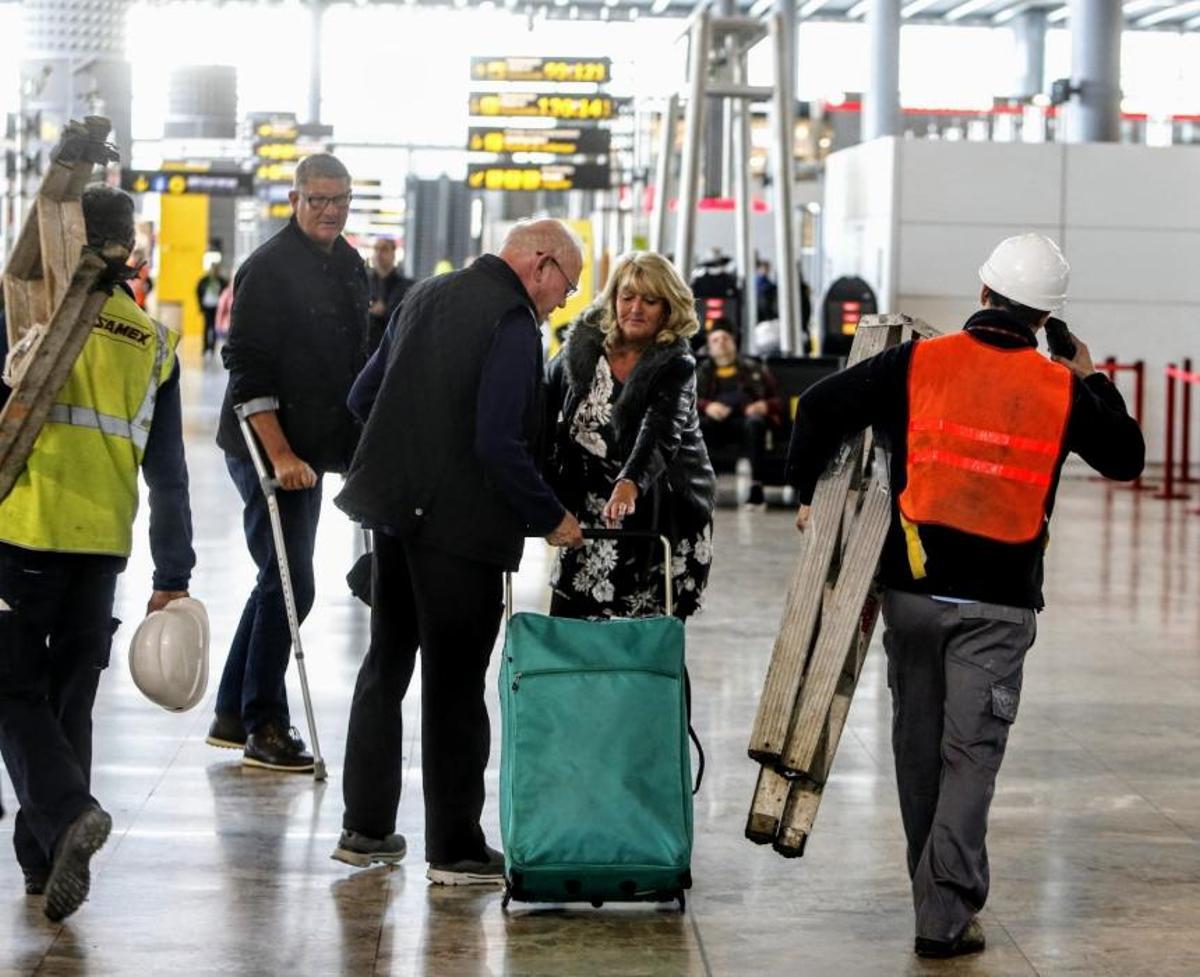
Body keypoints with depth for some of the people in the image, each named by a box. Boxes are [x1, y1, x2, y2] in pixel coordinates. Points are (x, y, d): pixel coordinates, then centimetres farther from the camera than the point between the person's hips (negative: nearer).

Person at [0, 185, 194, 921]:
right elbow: (168, 471, 8)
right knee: (70, 696, 14)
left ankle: (67, 811, -19)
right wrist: (173, 576, 11)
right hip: (103, 546, 4)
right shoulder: (154, 344, 8)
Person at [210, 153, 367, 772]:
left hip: (313, 450, 9)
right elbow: (248, 370, -18)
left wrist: (354, 444, 18)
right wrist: (280, 455, -23)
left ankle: (233, 714, 24)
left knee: (281, 581, 14)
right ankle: (264, 728, -2)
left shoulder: (350, 268, 12)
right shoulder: (268, 269, -13)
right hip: (267, 447, -9)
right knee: (291, 585, -10)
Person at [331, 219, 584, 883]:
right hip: (460, 523, -8)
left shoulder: (425, 297, 11)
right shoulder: (513, 323, -15)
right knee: (455, 683, 0)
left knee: (386, 666, 17)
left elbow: (362, 397, 16)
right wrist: (550, 518, -10)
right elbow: (499, 445, -21)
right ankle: (455, 849, 5)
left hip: (394, 510, 8)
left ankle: (365, 830, 23)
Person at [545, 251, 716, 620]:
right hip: (591, 513, 4)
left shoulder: (676, 365, -15)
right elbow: (545, 404, 14)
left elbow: (660, 434, -31)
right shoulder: (582, 343, -1)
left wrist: (630, 485, -49)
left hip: (657, 517, -4)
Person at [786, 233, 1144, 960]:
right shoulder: (1063, 389, -3)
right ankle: (945, 914, -5)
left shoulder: (920, 362, -3)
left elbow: (821, 406, -4)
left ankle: (936, 892, 26)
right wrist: (1092, 380, 25)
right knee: (971, 753, 2)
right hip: (1000, 600, -1)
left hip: (914, 586, 1)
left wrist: (809, 491, 11)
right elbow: (1126, 458, 13)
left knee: (918, 745, 15)